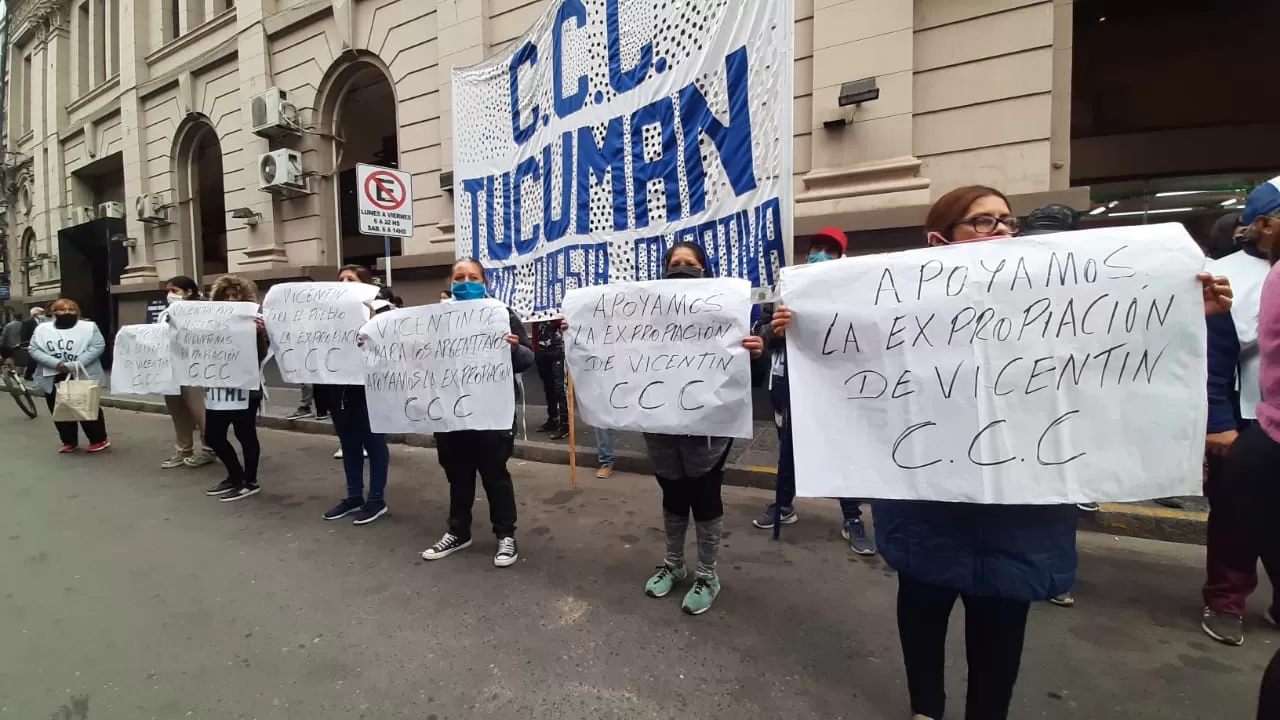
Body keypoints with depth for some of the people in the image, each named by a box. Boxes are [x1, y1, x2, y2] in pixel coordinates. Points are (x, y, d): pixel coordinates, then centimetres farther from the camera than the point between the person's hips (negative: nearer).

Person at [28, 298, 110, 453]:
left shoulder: (89, 327, -2)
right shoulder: (42, 329, 8)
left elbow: (98, 347, -11)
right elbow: (34, 350, 2)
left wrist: (73, 365, -19)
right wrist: (56, 363, -16)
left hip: (83, 377, -4)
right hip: (53, 378, 4)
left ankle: (99, 440, 11)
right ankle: (69, 442, 22)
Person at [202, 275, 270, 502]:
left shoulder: (252, 319, -5)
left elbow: (260, 356, -13)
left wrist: (260, 334, -28)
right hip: (217, 389, 7)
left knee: (245, 434, 1)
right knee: (212, 436, 12)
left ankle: (250, 481, 16)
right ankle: (235, 477, 29)